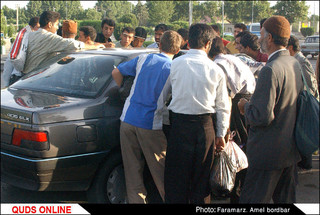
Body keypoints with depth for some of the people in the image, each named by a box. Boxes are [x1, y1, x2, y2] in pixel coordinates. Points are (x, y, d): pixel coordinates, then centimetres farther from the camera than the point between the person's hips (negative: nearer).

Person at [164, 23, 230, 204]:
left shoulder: (175, 64, -3)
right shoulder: (216, 70, -1)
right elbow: (223, 106, 3)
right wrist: (221, 134, 11)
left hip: (180, 125, -1)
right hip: (205, 126, 1)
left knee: (177, 177, 9)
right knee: (201, 177, 14)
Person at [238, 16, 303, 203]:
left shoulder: (271, 70, -23)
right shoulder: (295, 64, 6)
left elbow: (262, 117, -26)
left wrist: (246, 106, -7)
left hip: (269, 151, -9)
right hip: (291, 148, 9)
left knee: (252, 201, 1)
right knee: (286, 199, 18)